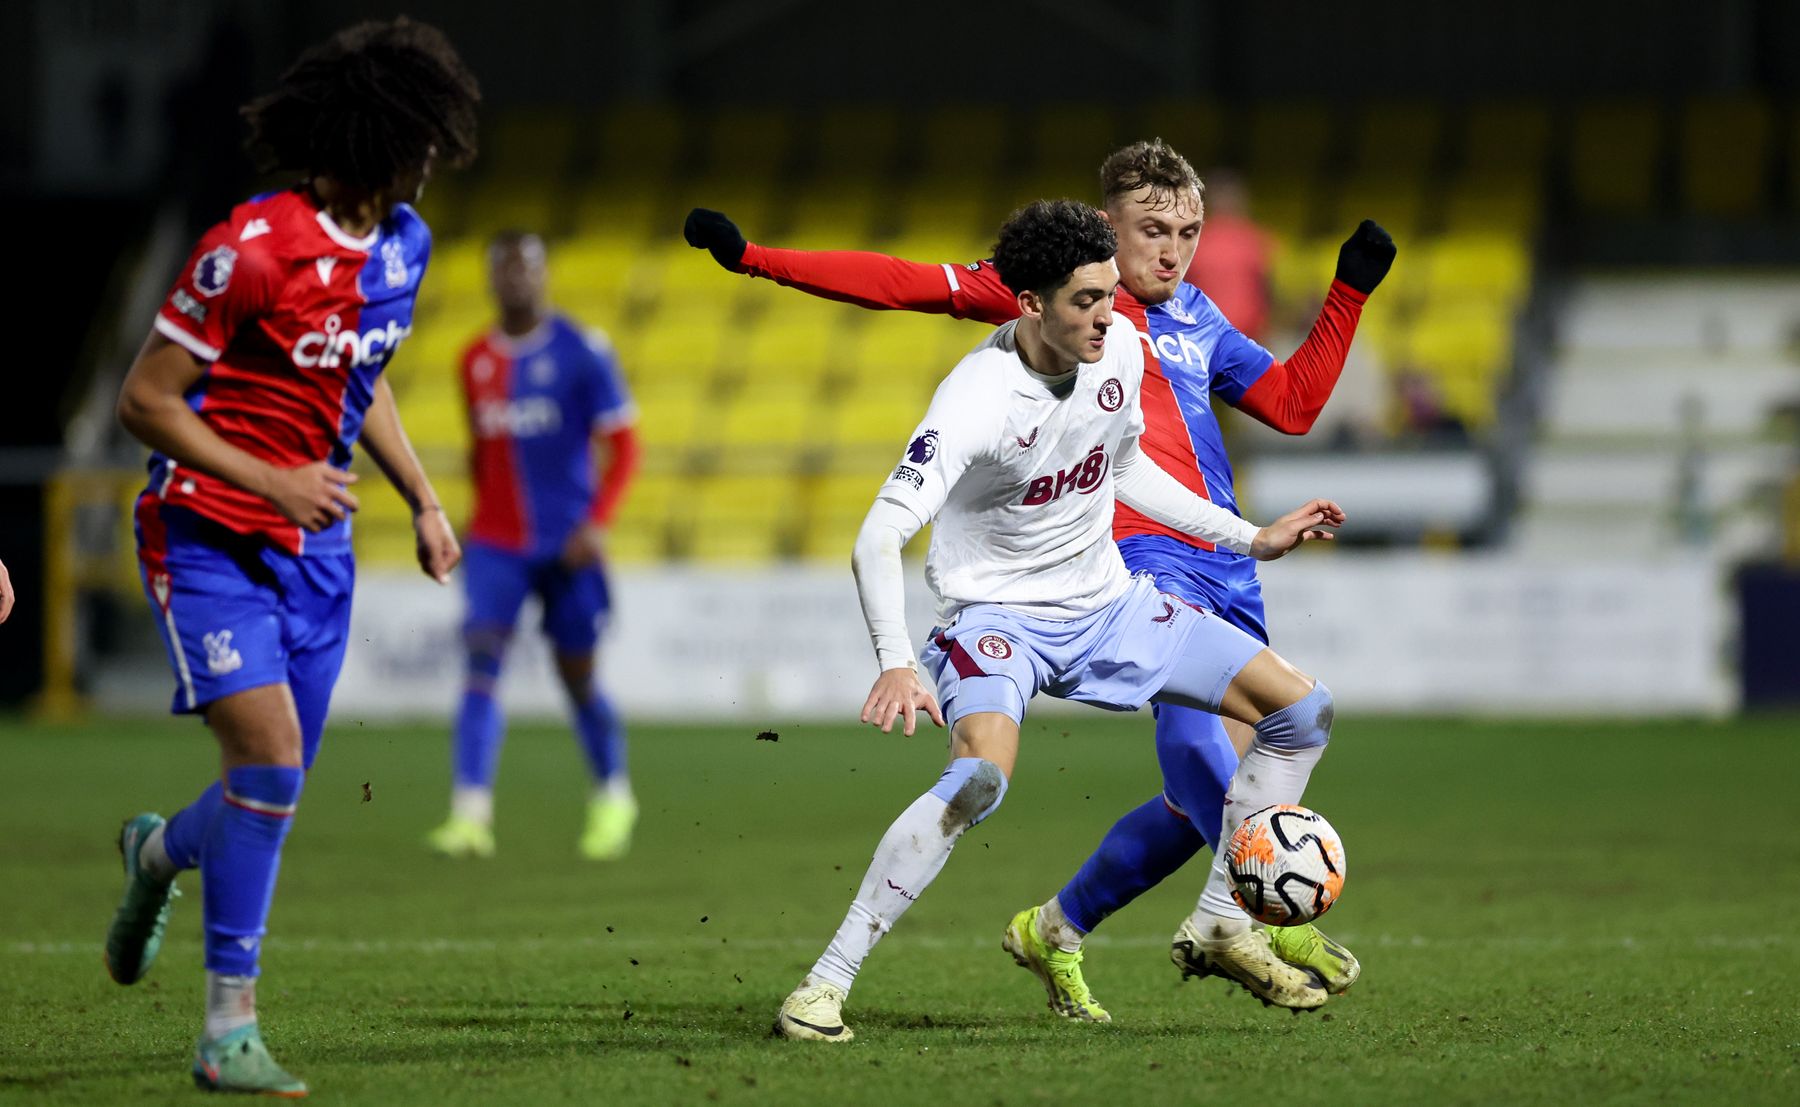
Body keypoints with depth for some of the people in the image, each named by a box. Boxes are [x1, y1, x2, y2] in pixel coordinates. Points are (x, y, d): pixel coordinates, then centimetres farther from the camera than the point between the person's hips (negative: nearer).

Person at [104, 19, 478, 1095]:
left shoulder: (402, 242, 4)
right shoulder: (256, 248, -21)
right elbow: (145, 400, -16)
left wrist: (424, 498, 16)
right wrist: (272, 481, -20)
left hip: (315, 544, 7)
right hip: (210, 536, -7)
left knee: (275, 788, 9)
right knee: (271, 761, -18)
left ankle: (160, 853, 45)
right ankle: (230, 1030, -9)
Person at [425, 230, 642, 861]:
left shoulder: (581, 353, -6)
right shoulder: (476, 362, 8)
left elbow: (622, 447, -5)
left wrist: (596, 523, -16)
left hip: (566, 547, -3)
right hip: (495, 546, 3)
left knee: (578, 677, 6)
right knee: (481, 666, -13)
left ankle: (613, 797, 28)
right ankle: (471, 814, -21)